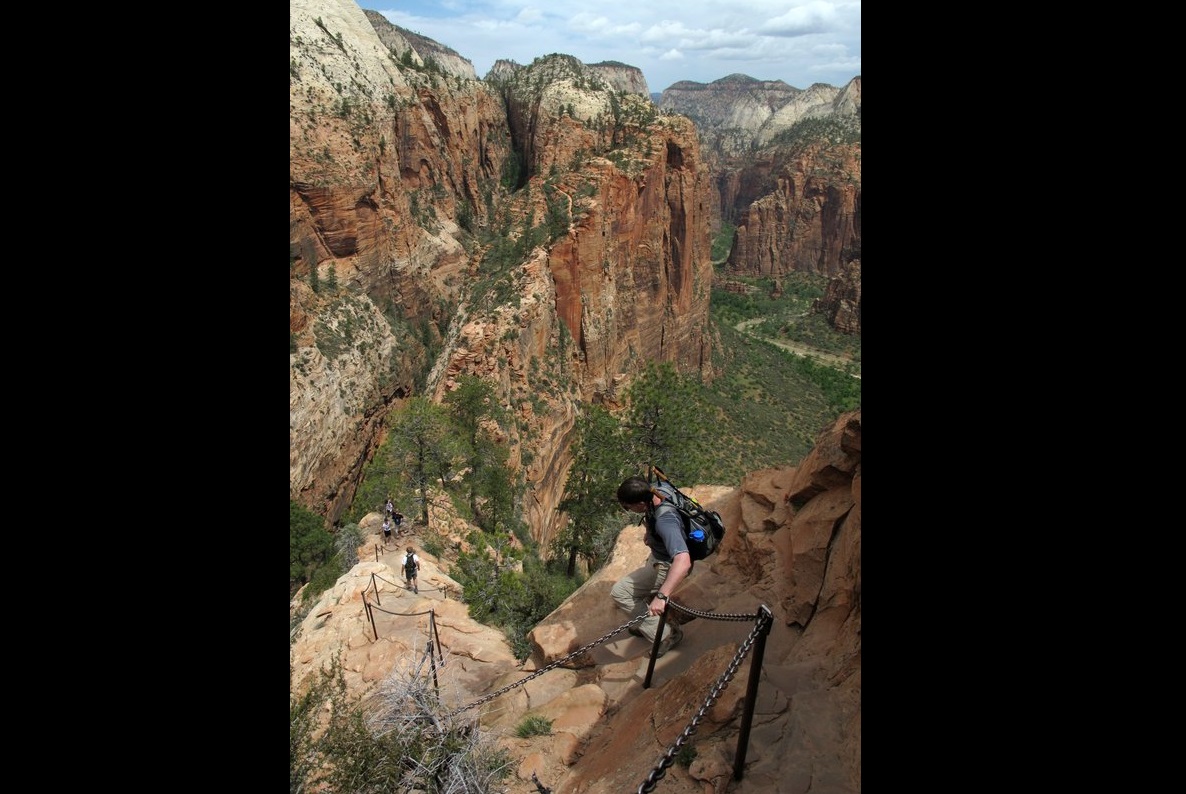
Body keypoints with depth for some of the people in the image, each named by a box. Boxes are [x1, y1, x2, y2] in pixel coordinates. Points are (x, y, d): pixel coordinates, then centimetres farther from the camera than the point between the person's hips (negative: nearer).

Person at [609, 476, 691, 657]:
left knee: (619, 592, -9)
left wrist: (661, 596, -58)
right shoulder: (660, 488, -18)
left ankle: (666, 634, 1)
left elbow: (683, 561, -53)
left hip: (667, 566, -9)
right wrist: (650, 531, 10)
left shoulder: (664, 521, -42)